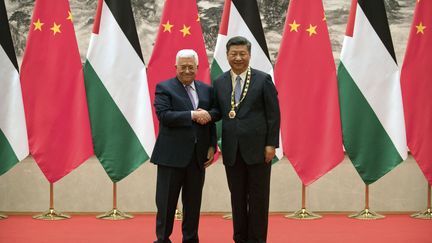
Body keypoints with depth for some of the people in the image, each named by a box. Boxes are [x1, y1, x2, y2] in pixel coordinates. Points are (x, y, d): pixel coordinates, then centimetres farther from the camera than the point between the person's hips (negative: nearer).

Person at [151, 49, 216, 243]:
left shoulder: (206, 90, 12)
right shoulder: (164, 88, -2)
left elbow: (211, 121, 13)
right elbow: (164, 116, -16)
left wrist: (212, 146, 4)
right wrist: (192, 115, -20)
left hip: (198, 156, 4)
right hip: (172, 155, -4)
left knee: (193, 203, 11)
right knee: (166, 202, 3)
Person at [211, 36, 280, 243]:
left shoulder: (263, 80, -2)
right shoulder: (219, 82, 8)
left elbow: (273, 114, -4)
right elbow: (219, 112, 12)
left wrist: (271, 144, -8)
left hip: (258, 148, -3)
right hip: (232, 150, 3)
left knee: (258, 197, 3)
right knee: (237, 197, 10)